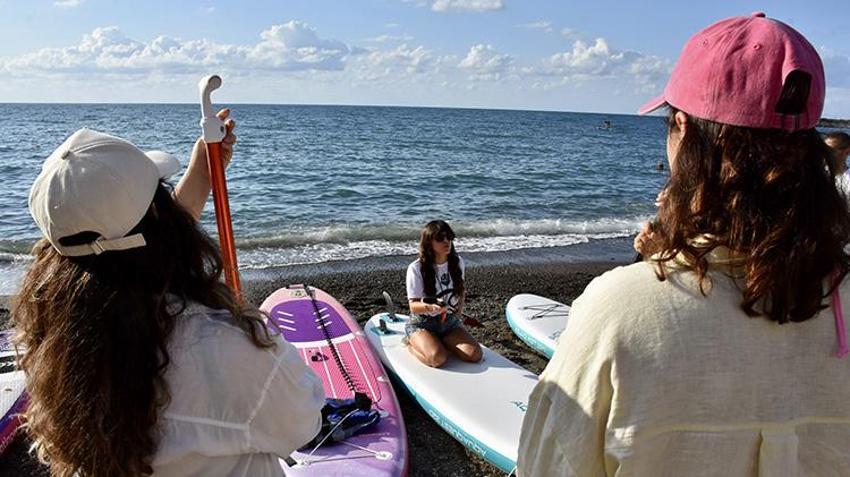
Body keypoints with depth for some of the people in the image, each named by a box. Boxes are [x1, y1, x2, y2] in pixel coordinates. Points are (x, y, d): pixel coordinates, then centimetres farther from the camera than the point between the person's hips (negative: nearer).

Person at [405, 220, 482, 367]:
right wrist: (430, 307, -38)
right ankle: (412, 345, 2)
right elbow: (413, 306, -17)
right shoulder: (416, 268, -16)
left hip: (450, 321, 5)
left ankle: (440, 342, 9)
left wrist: (460, 306, 2)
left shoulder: (458, 262, 1)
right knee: (438, 358, -31)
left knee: (475, 354, -18)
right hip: (422, 324, -4)